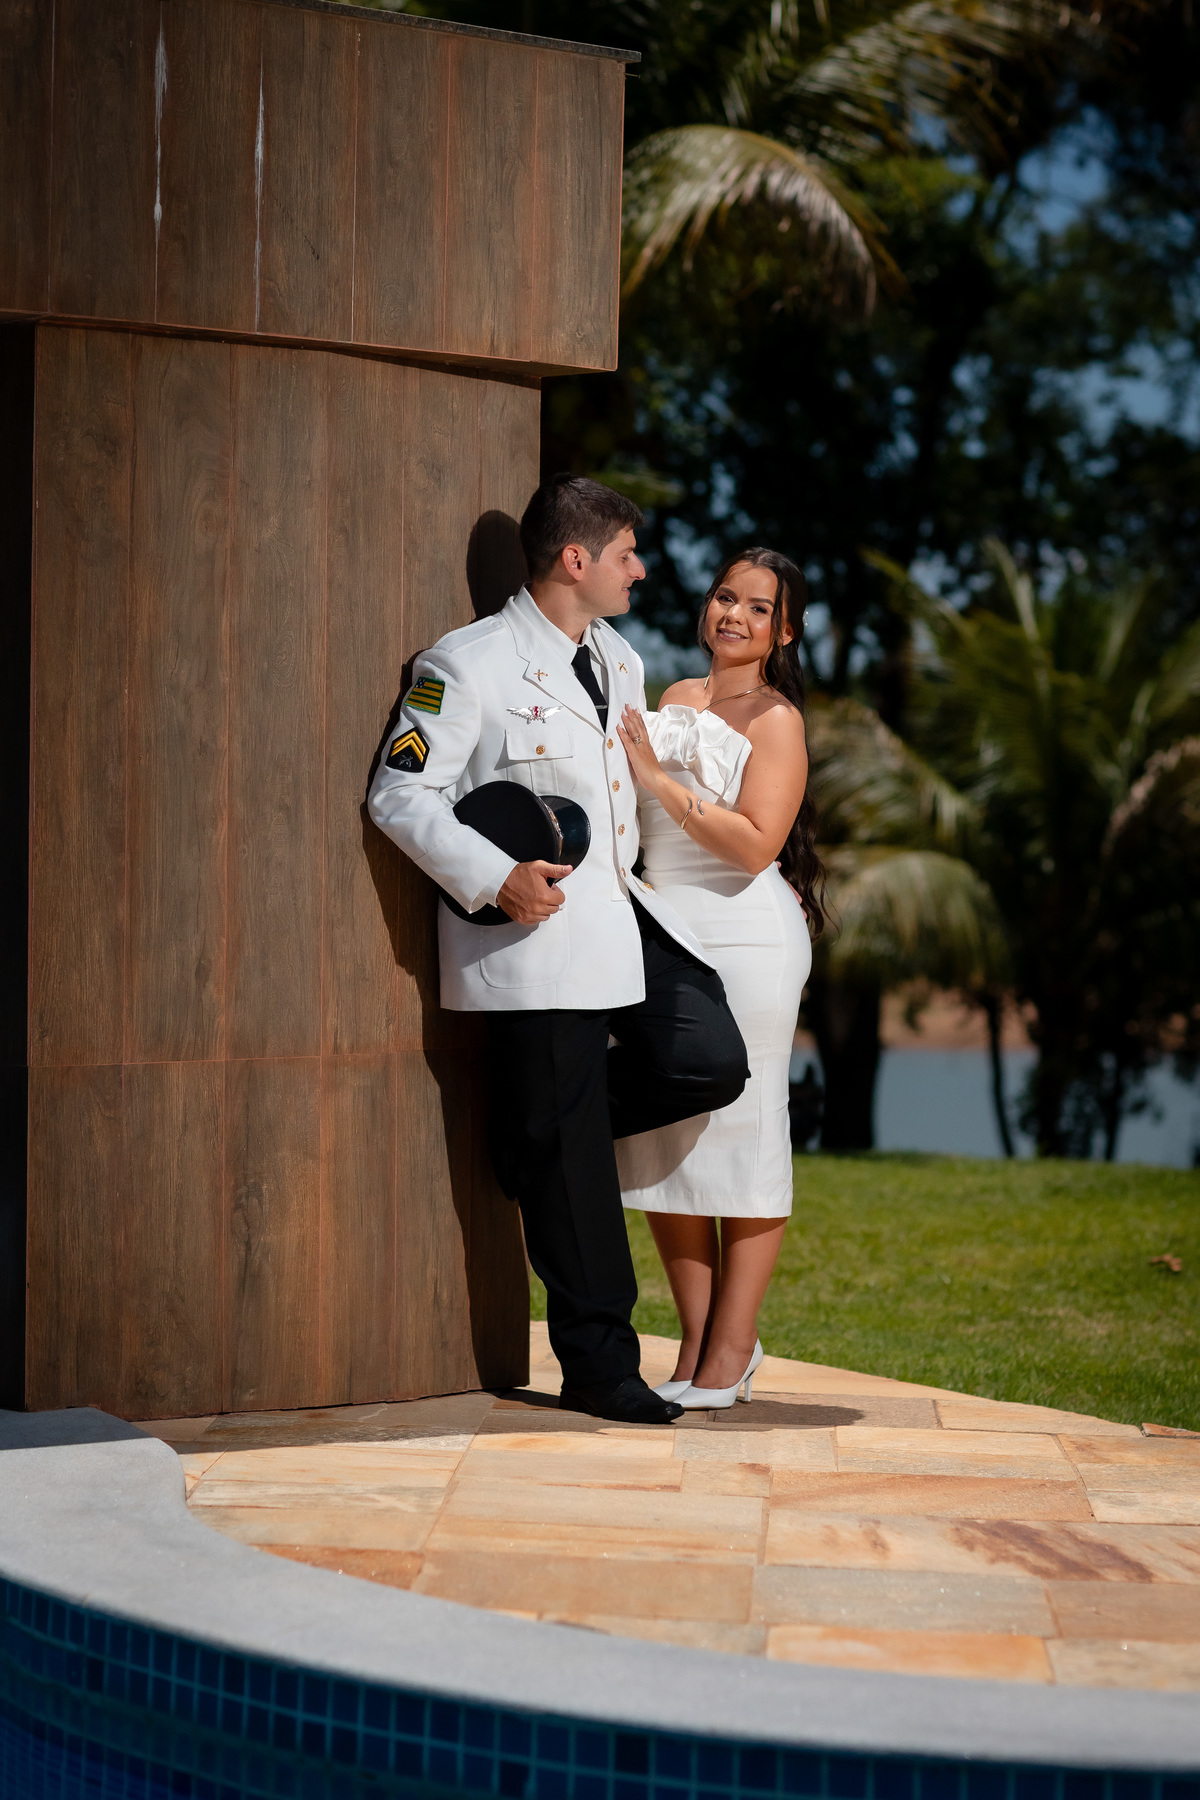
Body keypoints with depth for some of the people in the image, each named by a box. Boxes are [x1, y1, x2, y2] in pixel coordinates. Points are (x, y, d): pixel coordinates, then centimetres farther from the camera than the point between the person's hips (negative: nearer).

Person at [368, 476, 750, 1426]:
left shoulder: (621, 662, 17)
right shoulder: (468, 664, -8)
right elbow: (401, 794, -11)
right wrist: (496, 878, -21)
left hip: (624, 915, 7)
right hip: (535, 932, -7)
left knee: (711, 1063, -8)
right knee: (570, 1159, -3)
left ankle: (531, 1126, 16)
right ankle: (600, 1366, 6)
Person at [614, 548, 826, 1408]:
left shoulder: (776, 718, -3)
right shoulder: (675, 699, 16)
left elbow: (755, 844, -16)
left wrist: (657, 776, -16)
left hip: (746, 941, -7)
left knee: (741, 1138, -3)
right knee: (658, 1143, 5)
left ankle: (730, 1353, 3)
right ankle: (699, 1340, 15)